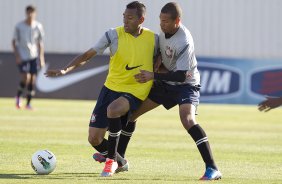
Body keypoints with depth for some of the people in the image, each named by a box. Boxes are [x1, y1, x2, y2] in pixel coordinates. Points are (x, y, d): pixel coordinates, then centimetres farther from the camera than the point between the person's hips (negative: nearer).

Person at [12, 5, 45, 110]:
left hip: (33, 56, 3)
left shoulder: (38, 26, 0)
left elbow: (40, 43, 8)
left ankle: (28, 103, 10)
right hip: (22, 57, -3)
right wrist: (17, 56, -9)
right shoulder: (19, 26, -6)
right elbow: (14, 42, 0)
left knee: (32, 80, -1)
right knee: (26, 77, -17)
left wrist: (41, 57, 2)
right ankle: (18, 96, 9)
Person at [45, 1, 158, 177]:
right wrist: (65, 70, -20)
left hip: (135, 92, -3)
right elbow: (88, 55, -7)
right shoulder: (114, 35, -6)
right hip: (111, 87, 3)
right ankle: (121, 163, 27)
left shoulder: (153, 39, -4)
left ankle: (111, 160, -16)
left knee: (113, 109, -36)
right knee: (94, 139, -3)